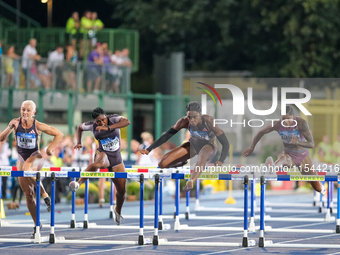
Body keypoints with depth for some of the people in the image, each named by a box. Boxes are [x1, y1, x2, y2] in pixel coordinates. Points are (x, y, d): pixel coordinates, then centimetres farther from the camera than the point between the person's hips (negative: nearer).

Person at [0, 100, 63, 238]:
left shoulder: (38, 126, -14)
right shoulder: (16, 123, -8)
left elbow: (59, 134, -6)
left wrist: (50, 149, -13)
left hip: (36, 157, -4)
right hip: (22, 158, 4)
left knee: (27, 169, -40)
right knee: (28, 194, 3)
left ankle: (44, 194, -19)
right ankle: (37, 224, 15)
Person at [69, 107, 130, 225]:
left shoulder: (113, 119, -11)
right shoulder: (92, 125, -4)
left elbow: (127, 121, -32)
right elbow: (80, 128, 17)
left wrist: (108, 128, -39)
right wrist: (79, 142, 3)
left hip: (116, 159, 2)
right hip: (103, 154, -2)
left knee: (121, 191, 7)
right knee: (99, 163, -44)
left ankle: (118, 210, 37)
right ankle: (78, 183, -55)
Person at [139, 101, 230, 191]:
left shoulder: (209, 122, -33)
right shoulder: (184, 121, -25)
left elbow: (225, 143, -29)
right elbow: (166, 136, -19)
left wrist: (220, 161, -42)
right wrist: (149, 149, -26)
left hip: (209, 147, -4)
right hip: (193, 145, 4)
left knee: (203, 154, -44)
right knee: (162, 164, -8)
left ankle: (191, 182, -65)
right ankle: (182, 163, 26)